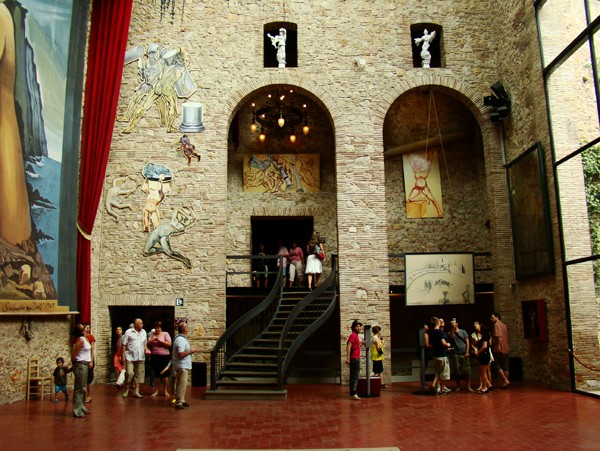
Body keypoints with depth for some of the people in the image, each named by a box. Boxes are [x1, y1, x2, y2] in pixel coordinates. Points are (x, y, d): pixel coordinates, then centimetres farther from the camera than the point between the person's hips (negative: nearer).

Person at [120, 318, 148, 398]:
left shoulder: (143, 332, 12)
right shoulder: (129, 332, -3)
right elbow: (124, 345, -4)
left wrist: (147, 350, -3)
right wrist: (123, 356, -9)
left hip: (140, 357, 5)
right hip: (130, 357, -4)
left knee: (138, 375, 6)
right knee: (130, 374, -9)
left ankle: (136, 392, 14)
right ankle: (127, 389, 12)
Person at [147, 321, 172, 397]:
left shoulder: (165, 334, 0)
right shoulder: (152, 334, 8)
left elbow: (169, 344, -9)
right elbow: (148, 345, 8)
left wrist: (160, 340, -17)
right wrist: (150, 341, -14)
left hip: (164, 356, -2)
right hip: (154, 356, 2)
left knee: (164, 373, 0)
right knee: (156, 373, 6)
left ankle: (165, 390, 11)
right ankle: (157, 390, 15)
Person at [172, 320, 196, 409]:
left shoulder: (182, 338, 14)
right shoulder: (180, 339, -20)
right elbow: (181, 354, -26)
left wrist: (189, 351, 12)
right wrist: (190, 351, -14)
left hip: (184, 366, 11)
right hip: (182, 366, -11)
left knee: (183, 384, 16)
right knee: (182, 384, -8)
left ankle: (182, 400, 24)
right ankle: (178, 402, -5)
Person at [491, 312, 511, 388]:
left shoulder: (496, 324, -8)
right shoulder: (504, 325, 19)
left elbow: (499, 336, -20)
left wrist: (498, 346, -22)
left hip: (499, 349, -8)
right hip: (506, 349, 8)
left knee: (497, 365, -4)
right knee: (505, 367, 8)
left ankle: (505, 381, -11)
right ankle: (506, 382, 9)